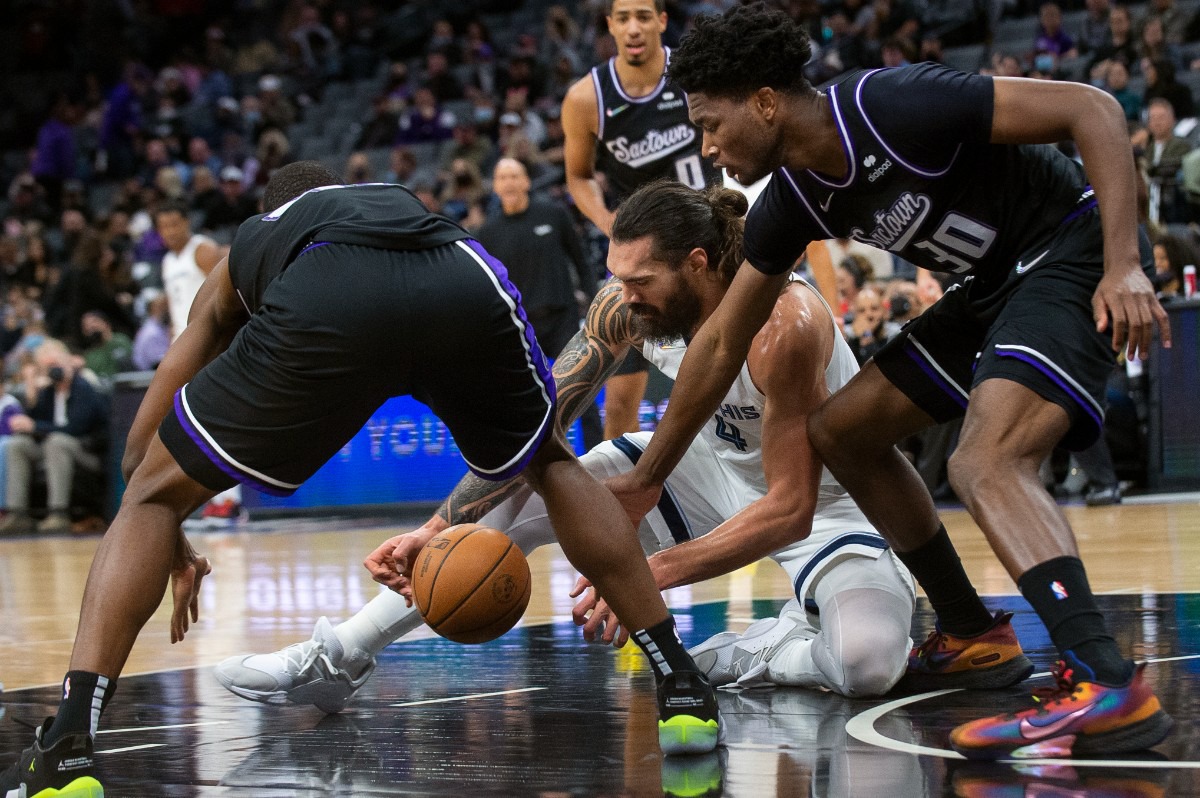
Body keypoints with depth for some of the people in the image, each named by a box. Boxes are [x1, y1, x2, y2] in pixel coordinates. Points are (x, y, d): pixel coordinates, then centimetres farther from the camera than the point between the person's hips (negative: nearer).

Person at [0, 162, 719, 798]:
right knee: (554, 463, 33)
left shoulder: (249, 243, 42)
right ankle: (683, 689, 28)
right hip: (469, 285, 2)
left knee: (152, 495, 17)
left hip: (322, 305, -2)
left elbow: (143, 444, 40)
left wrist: (173, 548, 56)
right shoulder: (406, 200, 47)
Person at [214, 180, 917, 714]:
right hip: (715, 464, 5)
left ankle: (755, 656, -3)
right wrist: (438, 529, -23)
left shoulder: (785, 325, -34)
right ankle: (338, 660, -5)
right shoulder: (627, 306, -16)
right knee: (526, 496, -9)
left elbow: (789, 509, -32)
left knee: (868, 664, -36)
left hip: (825, 498, -5)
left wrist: (652, 572, -40)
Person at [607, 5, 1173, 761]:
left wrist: (1124, 266, -30)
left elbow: (1092, 109, -23)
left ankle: (1110, 687, -39)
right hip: (997, 286, 9)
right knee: (843, 429, 13)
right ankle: (974, 636, 20)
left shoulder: (897, 105, -25)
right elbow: (721, 345, 10)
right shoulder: (793, 201, 0)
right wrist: (646, 478, 14)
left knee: (986, 462, -29)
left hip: (1075, 254, -9)